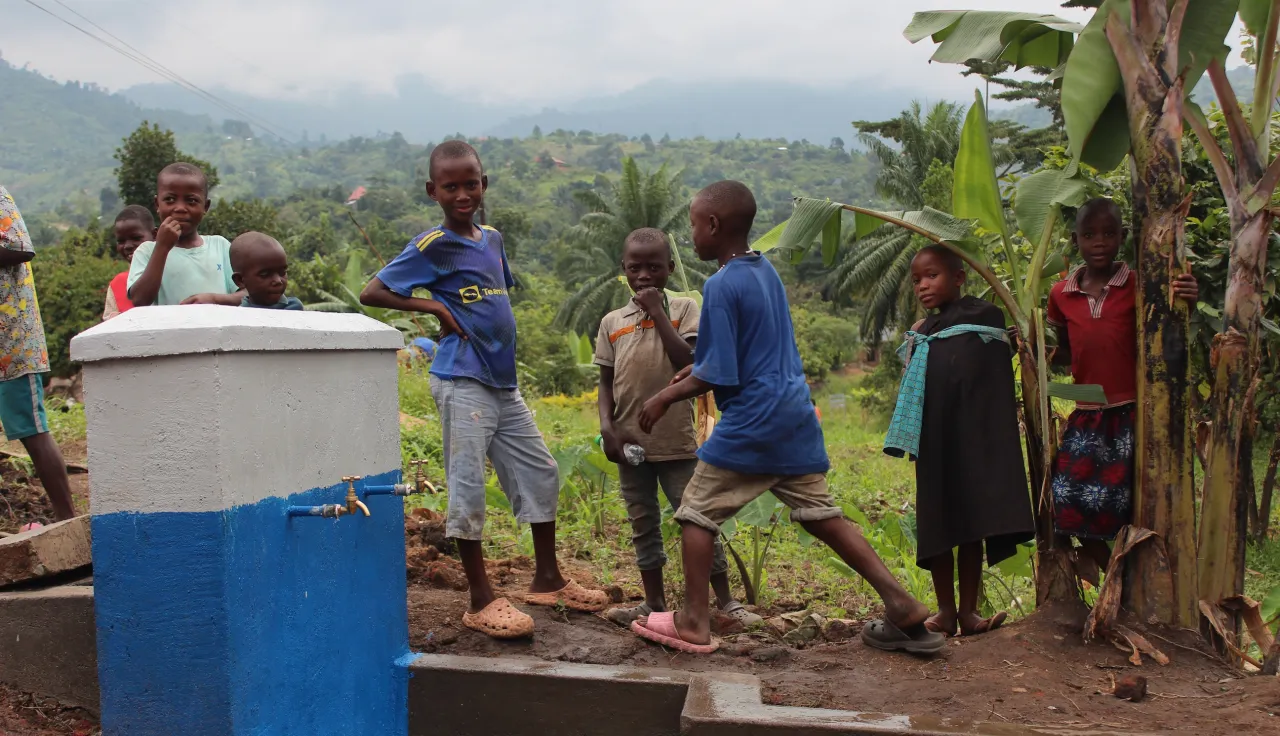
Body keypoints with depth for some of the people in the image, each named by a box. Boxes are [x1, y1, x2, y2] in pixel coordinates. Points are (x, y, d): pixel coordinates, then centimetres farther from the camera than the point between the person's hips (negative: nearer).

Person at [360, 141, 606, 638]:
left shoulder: (491, 238, 12)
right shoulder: (433, 246, -8)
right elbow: (372, 293, -9)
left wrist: (496, 334, 8)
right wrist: (436, 307, -15)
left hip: (503, 382, 8)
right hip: (463, 382, -8)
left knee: (541, 474, 12)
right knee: (467, 485, -4)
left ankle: (547, 580, 26)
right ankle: (481, 601, 4)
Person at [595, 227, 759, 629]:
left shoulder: (683, 308, 0)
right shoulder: (612, 322, 8)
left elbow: (690, 363, -14)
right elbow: (606, 382, 9)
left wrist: (658, 313, -13)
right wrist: (607, 428, -5)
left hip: (677, 441, -3)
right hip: (630, 442, 4)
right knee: (643, 527, 13)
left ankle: (726, 601, 11)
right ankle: (654, 603, 24)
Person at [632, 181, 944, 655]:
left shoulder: (721, 286, -14)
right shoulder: (767, 271, 12)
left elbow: (718, 375, -14)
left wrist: (667, 396, -1)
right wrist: (700, 366, 22)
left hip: (751, 424, -8)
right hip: (796, 416, 8)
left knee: (697, 513, 6)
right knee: (820, 514, 12)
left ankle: (694, 623, 12)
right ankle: (904, 607, 10)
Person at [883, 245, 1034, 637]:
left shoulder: (985, 318, 0)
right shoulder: (921, 334, 14)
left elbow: (998, 384, -3)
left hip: (973, 441, -4)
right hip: (934, 444, 4)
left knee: (971, 525, 1)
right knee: (937, 524, 4)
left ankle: (968, 611, 8)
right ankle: (946, 612, 11)